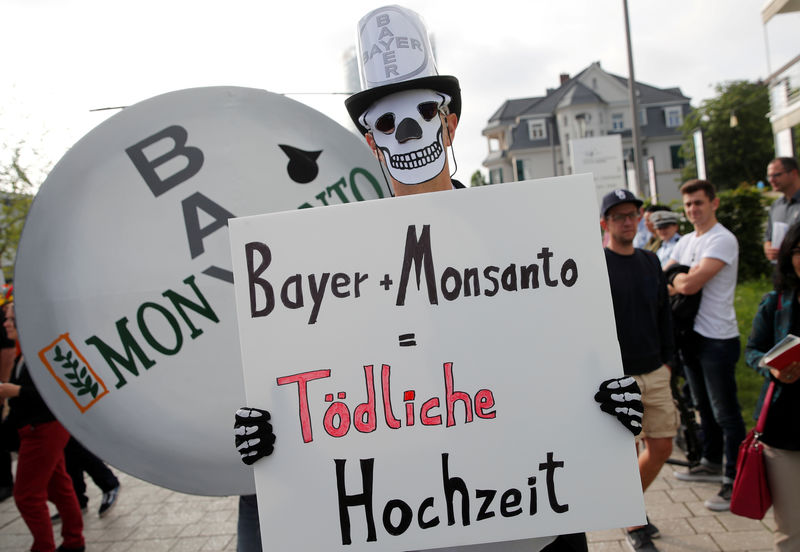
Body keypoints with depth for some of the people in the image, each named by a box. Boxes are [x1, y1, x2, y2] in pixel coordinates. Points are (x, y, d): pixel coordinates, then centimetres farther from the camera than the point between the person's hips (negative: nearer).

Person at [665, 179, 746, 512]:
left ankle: (734, 480, 7)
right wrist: (681, 281, -8)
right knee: (703, 406, 20)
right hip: (691, 333, 9)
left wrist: (677, 279, -4)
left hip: (717, 338, -9)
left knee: (726, 412, -2)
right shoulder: (686, 242, 13)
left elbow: (691, 284, -23)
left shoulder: (723, 240, -15)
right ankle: (712, 463, 34)